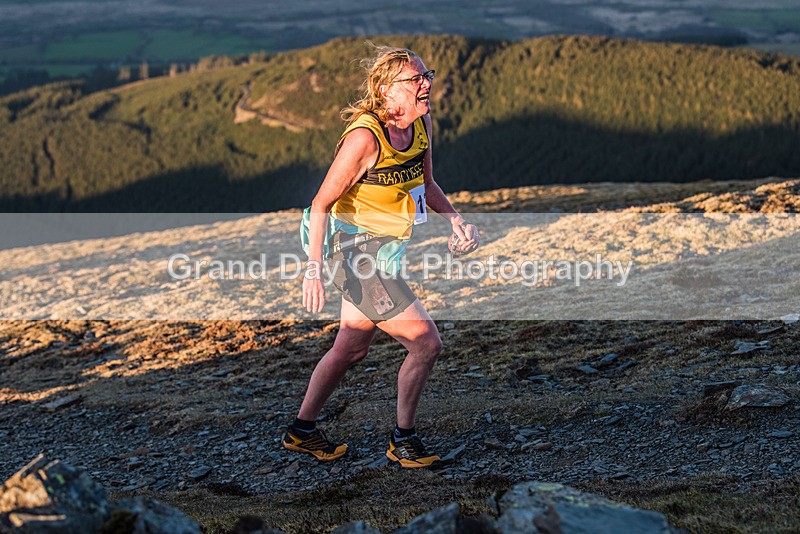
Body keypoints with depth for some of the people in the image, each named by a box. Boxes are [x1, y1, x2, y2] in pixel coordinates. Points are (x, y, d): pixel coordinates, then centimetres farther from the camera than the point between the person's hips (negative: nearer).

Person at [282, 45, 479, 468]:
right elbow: (321, 204, -22)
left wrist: (455, 220, -2)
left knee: (353, 348, 19)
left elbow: (426, 183, 14)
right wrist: (313, 270, -26)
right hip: (358, 251, -9)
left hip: (385, 250, 9)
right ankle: (403, 440, 12)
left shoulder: (420, 122, -1)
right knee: (426, 342, -6)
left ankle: (302, 431, 35)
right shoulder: (365, 137, -25)